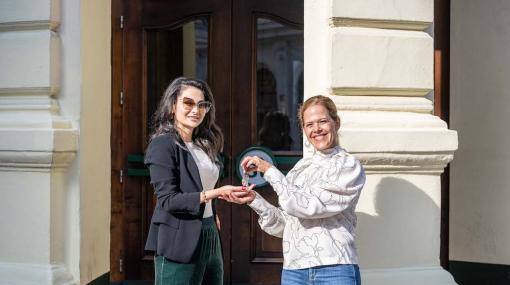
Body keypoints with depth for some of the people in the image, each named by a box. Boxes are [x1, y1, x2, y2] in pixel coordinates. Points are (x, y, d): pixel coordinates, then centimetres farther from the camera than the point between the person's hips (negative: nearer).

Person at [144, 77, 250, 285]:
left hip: (210, 237, 7)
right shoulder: (163, 144, -9)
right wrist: (214, 193, -22)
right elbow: (168, 200, -16)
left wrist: (213, 215, 4)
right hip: (180, 243, -7)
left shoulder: (203, 144, 14)